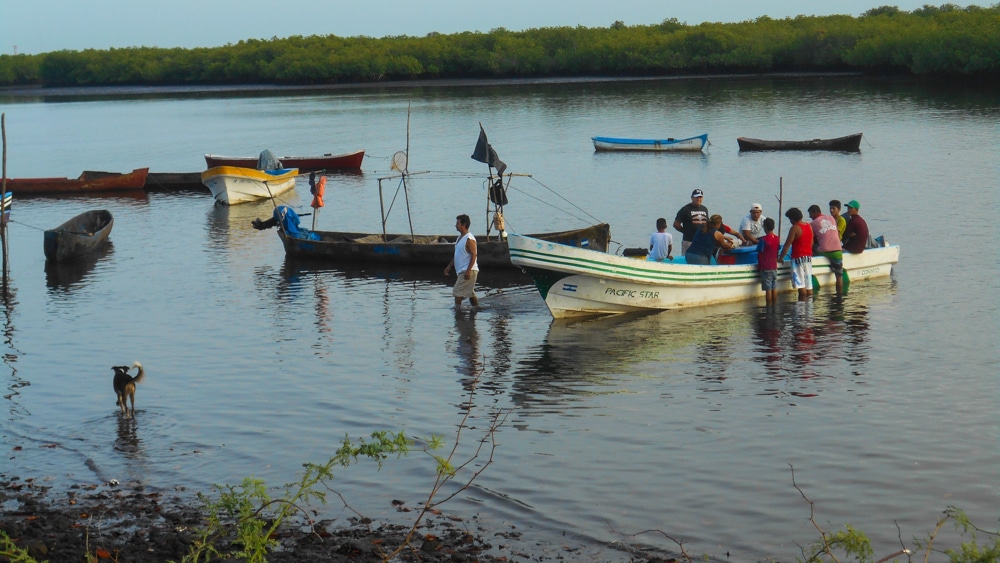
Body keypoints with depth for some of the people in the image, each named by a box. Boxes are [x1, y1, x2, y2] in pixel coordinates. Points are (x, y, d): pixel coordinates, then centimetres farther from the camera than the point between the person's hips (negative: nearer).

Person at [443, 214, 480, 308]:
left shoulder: (469, 239, -16)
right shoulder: (460, 237, 15)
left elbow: (473, 255, -20)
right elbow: (457, 255, 23)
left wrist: (468, 271, -26)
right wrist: (449, 266, 20)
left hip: (468, 271, -10)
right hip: (461, 271, 10)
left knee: (457, 292, -12)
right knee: (470, 293, 14)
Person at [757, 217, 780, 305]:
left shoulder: (763, 239, -16)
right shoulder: (777, 239, 3)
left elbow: (759, 251, -12)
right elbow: (778, 250, 11)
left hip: (765, 268, -6)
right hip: (774, 267, 6)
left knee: (768, 289, -4)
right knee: (774, 289, 11)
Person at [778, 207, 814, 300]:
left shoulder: (795, 228, -13)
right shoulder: (809, 226, 10)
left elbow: (787, 245, -13)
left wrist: (781, 258, -6)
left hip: (798, 258, -8)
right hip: (808, 257, 8)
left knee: (801, 286, -9)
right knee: (809, 286, 9)